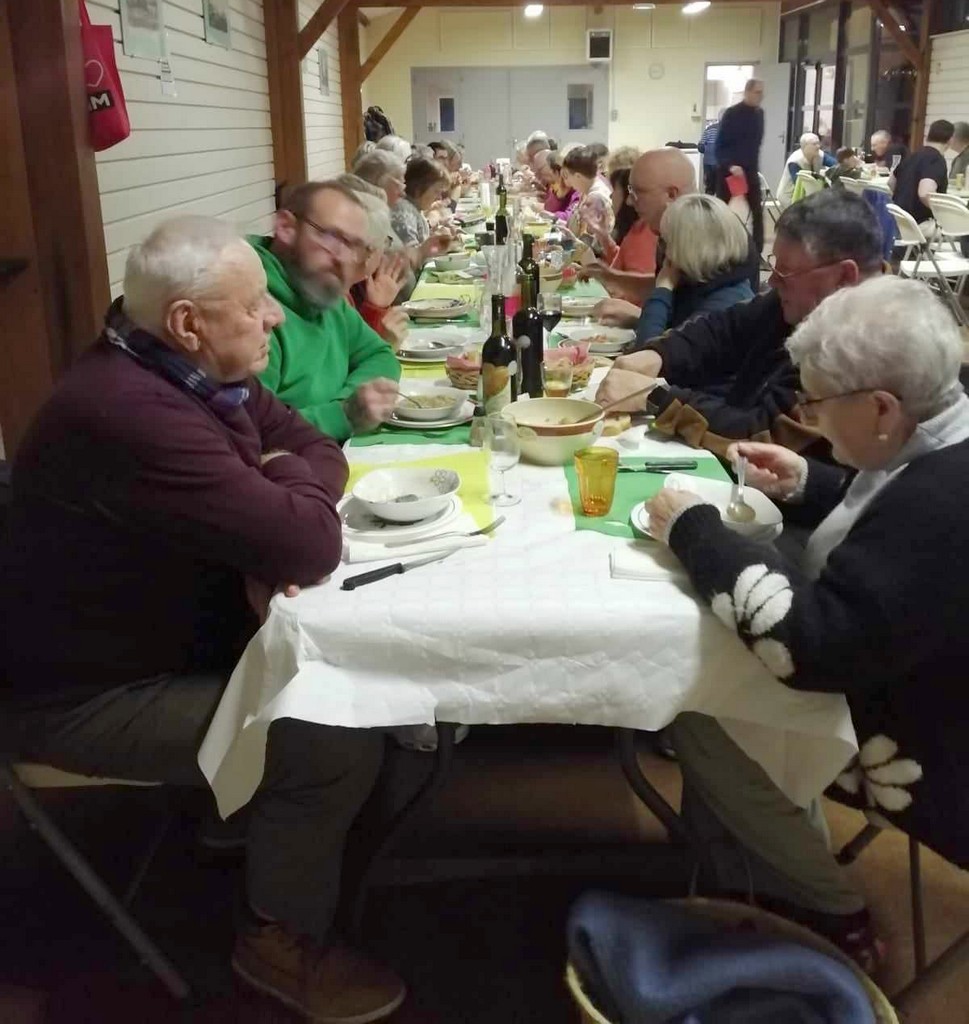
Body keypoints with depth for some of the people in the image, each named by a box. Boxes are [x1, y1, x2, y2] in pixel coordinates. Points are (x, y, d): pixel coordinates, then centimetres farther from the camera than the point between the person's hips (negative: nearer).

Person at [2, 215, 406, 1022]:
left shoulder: (196, 372, -2)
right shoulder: (137, 413, -34)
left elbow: (317, 448, 5)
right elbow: (310, 548, -34)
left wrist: (275, 526, -17)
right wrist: (293, 484, -11)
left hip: (184, 630, 9)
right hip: (95, 693, -9)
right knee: (337, 739, -18)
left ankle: (359, 840, 26)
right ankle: (283, 938, 9)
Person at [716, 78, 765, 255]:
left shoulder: (759, 114, 8)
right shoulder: (731, 114, -11)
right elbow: (720, 146, -13)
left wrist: (755, 167, 12)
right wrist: (730, 165, -26)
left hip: (750, 171, 5)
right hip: (729, 171, -5)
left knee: (757, 213, 0)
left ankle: (758, 253, 4)